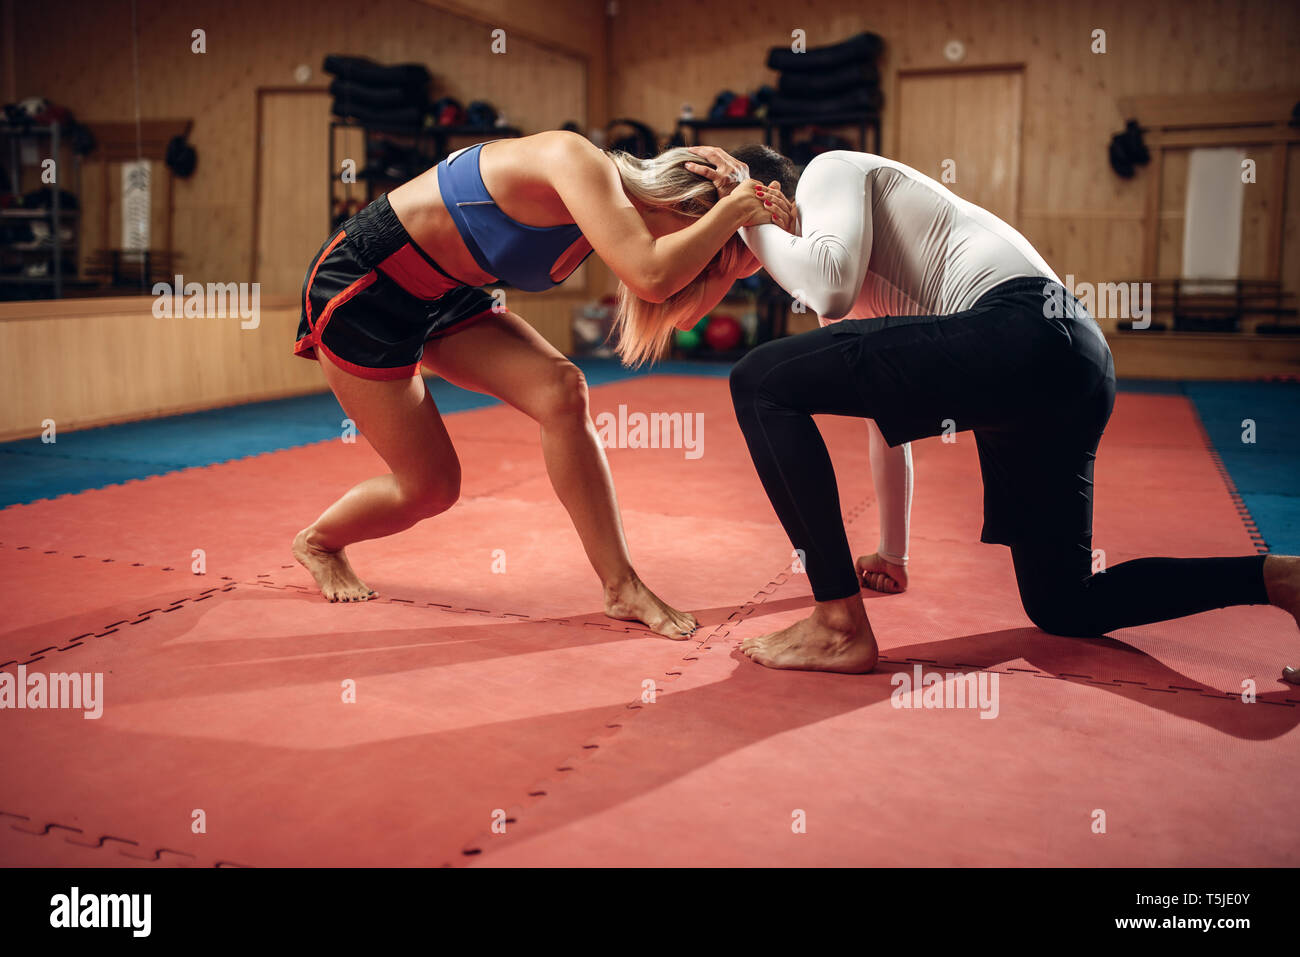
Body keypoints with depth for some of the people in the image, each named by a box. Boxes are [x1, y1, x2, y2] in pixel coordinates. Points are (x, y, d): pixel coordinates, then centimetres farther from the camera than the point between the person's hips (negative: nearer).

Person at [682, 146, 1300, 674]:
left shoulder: (830, 169, 10)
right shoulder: (864, 264, 35)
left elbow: (830, 288, -12)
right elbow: (887, 397, 37)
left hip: (1023, 328, -10)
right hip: (1075, 366, 11)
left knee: (761, 383, -9)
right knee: (1063, 608, 19)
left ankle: (840, 626, -12)